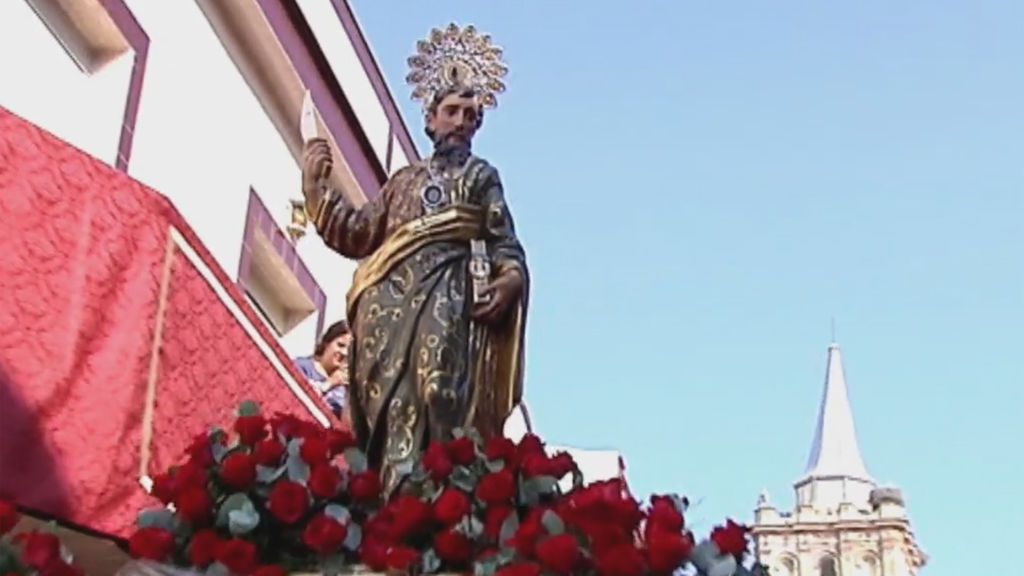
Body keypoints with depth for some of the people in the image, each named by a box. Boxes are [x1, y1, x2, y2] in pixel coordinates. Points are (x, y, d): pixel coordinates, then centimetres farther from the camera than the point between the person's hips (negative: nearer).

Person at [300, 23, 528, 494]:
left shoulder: (482, 176, 24)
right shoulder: (403, 180, 32)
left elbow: (505, 242, 11)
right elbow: (360, 234, 26)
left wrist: (511, 278, -11)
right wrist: (317, 185, 19)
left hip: (451, 291, -3)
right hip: (392, 296, 3)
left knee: (441, 395, -23)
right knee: (391, 398, -16)